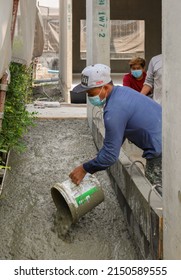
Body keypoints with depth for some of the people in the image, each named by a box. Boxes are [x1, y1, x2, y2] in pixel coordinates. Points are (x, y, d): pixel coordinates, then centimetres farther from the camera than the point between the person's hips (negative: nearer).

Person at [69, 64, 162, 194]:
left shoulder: (114, 111, -23)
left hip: (161, 151, -10)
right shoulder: (121, 90, 8)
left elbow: (111, 155, -19)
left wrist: (85, 169, -6)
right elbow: (117, 136, 16)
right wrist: (94, 164, 16)